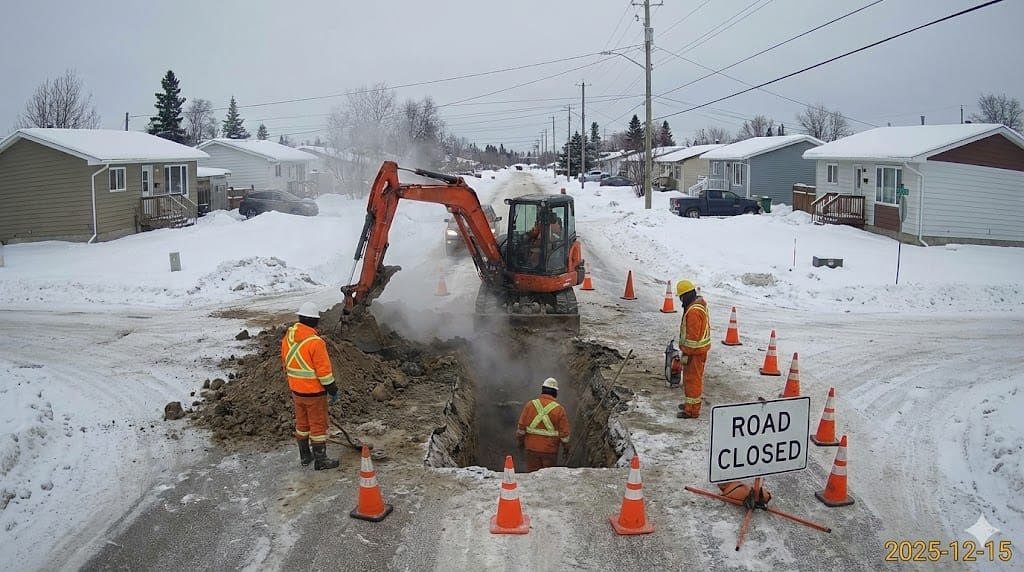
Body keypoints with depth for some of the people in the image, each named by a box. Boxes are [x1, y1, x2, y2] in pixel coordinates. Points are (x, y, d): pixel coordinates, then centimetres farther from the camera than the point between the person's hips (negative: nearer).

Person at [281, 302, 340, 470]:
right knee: (318, 425, 5)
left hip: (296, 390, 7)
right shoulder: (315, 342, -24)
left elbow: (285, 363, 11)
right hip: (314, 392, -7)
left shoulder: (288, 338, -1)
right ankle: (320, 460, 13)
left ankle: (305, 456, 31)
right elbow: (324, 370, -21)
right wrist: (333, 390, -9)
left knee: (302, 423, 19)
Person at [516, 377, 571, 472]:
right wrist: (566, 448, 10)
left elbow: (521, 426, 1)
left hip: (532, 448, 2)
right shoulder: (559, 409, -7)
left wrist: (520, 441, 15)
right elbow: (564, 432, -4)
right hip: (550, 450, -2)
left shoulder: (530, 405, -2)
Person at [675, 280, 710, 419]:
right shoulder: (700, 304, 9)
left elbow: (692, 336, -25)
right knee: (695, 377, 22)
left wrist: (686, 353, -18)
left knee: (692, 379, -3)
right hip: (701, 348, 10)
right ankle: (692, 402, 35)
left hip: (695, 350, -10)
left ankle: (692, 410, 3)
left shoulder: (693, 311, -25)